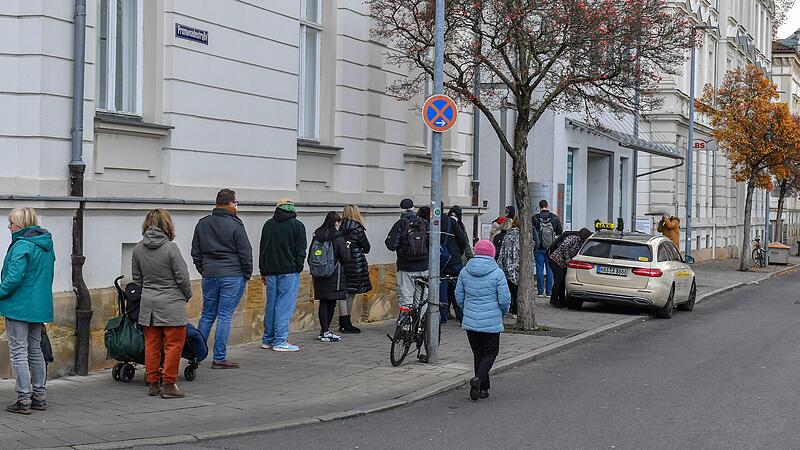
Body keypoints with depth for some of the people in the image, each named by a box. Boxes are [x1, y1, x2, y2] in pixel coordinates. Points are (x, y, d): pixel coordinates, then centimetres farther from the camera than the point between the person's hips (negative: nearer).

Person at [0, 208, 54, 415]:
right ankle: (40, 396, 21)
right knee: (35, 351, 16)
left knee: (18, 352, -2)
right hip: (40, 307, 9)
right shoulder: (47, 246, 11)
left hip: (19, 307, -9)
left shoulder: (22, 246, -17)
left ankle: (24, 399, -1)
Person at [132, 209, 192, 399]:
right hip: (171, 305, -6)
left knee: (152, 345, 12)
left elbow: (137, 278, 11)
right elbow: (182, 277, -10)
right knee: (173, 345, 3)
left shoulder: (138, 249, 2)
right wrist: (187, 295, 7)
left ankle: (152, 383, 17)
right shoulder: (170, 248, -14)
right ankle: (168, 385, 4)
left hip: (148, 304, 6)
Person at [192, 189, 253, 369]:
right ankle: (219, 358, 1)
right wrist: (247, 274, 5)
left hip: (209, 277, 5)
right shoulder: (235, 225, -9)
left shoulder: (202, 224, 9)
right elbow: (245, 253, -7)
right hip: (232, 276, -5)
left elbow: (196, 253, 15)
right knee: (225, 316, -2)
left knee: (207, 315, 14)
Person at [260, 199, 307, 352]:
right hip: (289, 271, -5)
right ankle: (280, 341, -5)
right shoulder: (297, 225, -2)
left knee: (271, 305, 11)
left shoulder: (268, 224, 12)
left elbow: (262, 250, 15)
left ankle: (267, 339, 17)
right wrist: (298, 268, 2)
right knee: (285, 306, -4)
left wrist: (263, 272, 19)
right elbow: (301, 250, -6)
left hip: (270, 271, 5)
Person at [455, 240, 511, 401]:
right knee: (490, 352, 8)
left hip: (470, 321, 4)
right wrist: (504, 311, 12)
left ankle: (482, 388, 17)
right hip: (491, 322, -4)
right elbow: (504, 299, -9)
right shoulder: (497, 273, -10)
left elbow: (459, 296, 7)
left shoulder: (465, 272, 1)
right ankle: (479, 378, -16)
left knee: (478, 353, 15)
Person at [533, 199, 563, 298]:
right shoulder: (555, 217, -4)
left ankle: (540, 291, 4)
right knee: (550, 269, 7)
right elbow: (560, 232, 2)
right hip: (551, 248, 2)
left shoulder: (535, 218, -10)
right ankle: (549, 291, 8)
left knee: (539, 269, 4)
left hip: (539, 248, -2)